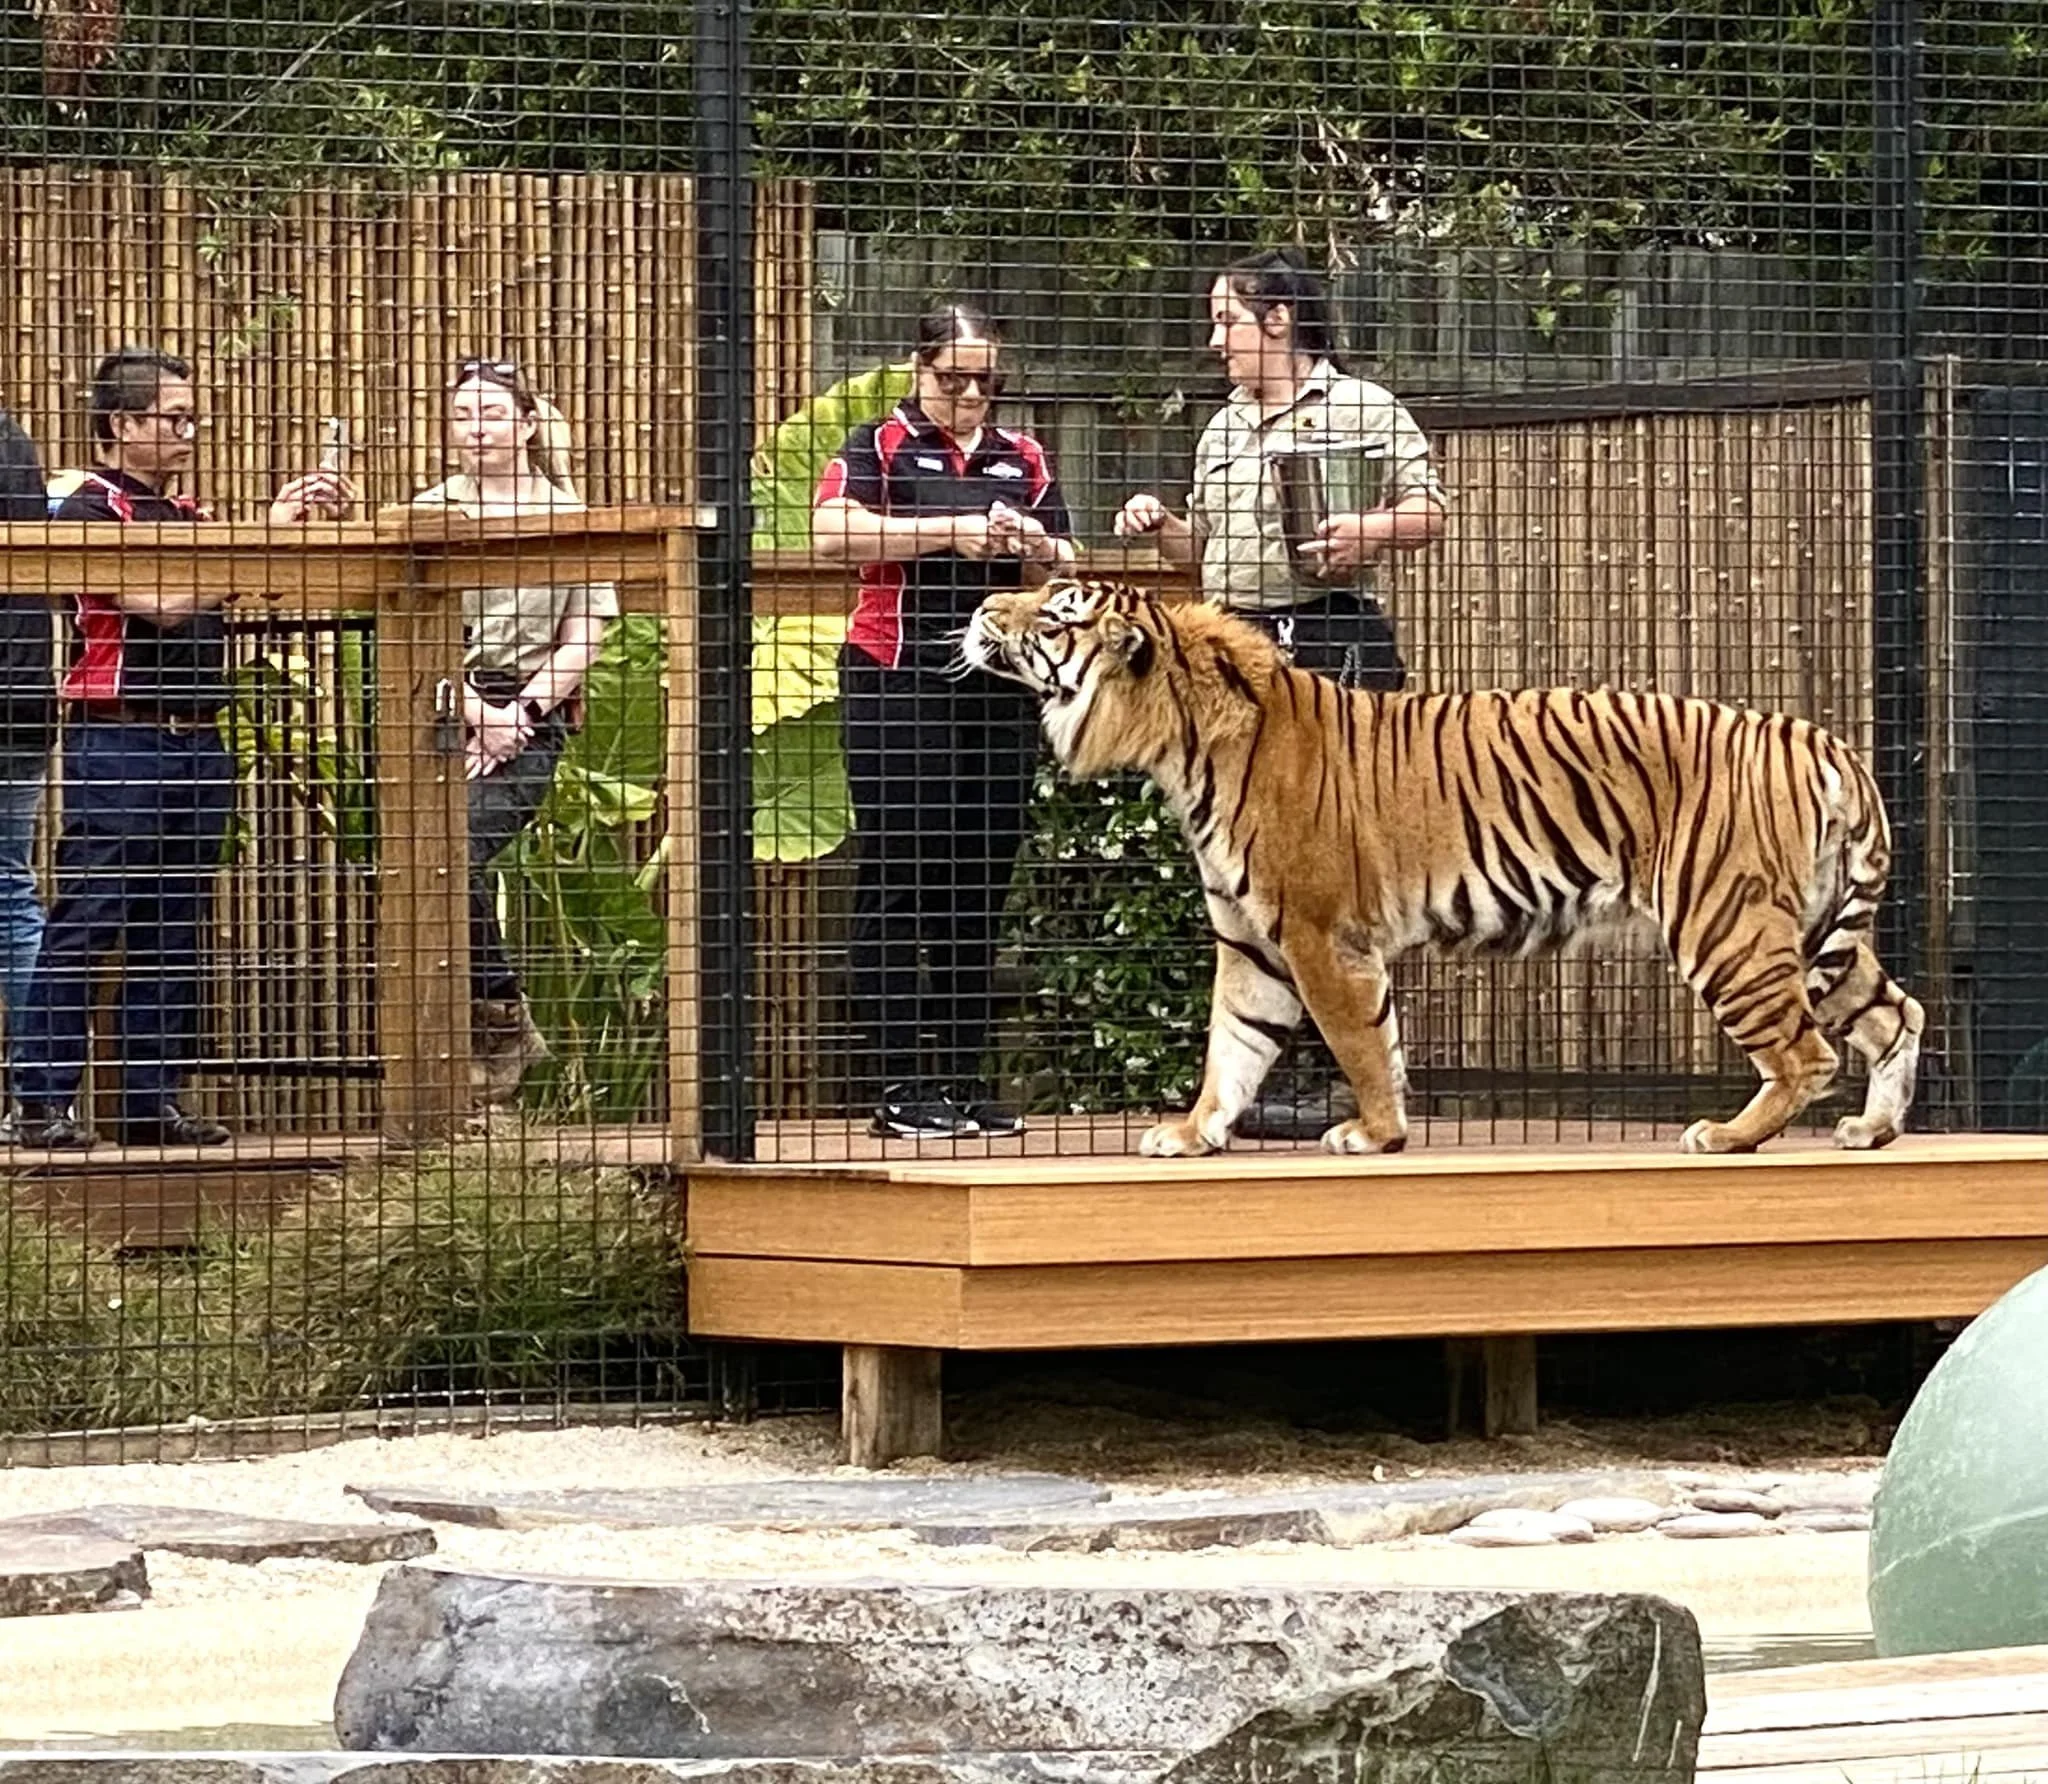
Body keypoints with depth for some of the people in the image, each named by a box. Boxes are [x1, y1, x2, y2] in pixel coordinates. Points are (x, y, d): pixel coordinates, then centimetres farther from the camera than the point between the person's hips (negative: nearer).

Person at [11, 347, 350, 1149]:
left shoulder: (186, 516, 18)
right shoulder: (91, 512, -7)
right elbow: (162, 601, -18)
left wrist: (312, 525, 3)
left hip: (196, 743, 8)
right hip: (115, 743, -8)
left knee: (171, 933, 8)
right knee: (84, 925, -8)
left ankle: (152, 1099, 13)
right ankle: (43, 1102, -7)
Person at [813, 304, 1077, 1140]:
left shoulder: (1021, 459, 17)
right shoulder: (878, 448, 2)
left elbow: (1066, 567, 19)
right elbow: (834, 533, -15)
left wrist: (1035, 548, -4)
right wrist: (952, 532, -17)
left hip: (1001, 690, 5)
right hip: (898, 687, -5)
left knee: (981, 885, 6)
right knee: (896, 883, -5)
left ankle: (963, 1074, 10)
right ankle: (899, 1081, -4)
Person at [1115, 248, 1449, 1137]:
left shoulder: (1363, 410, 0)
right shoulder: (1222, 431, 20)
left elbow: (1429, 512, -2)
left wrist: (1372, 529, -20)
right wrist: (1161, 527, 6)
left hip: (1334, 639, -7)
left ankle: (1345, 1072, -8)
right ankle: (1261, 1071, 9)